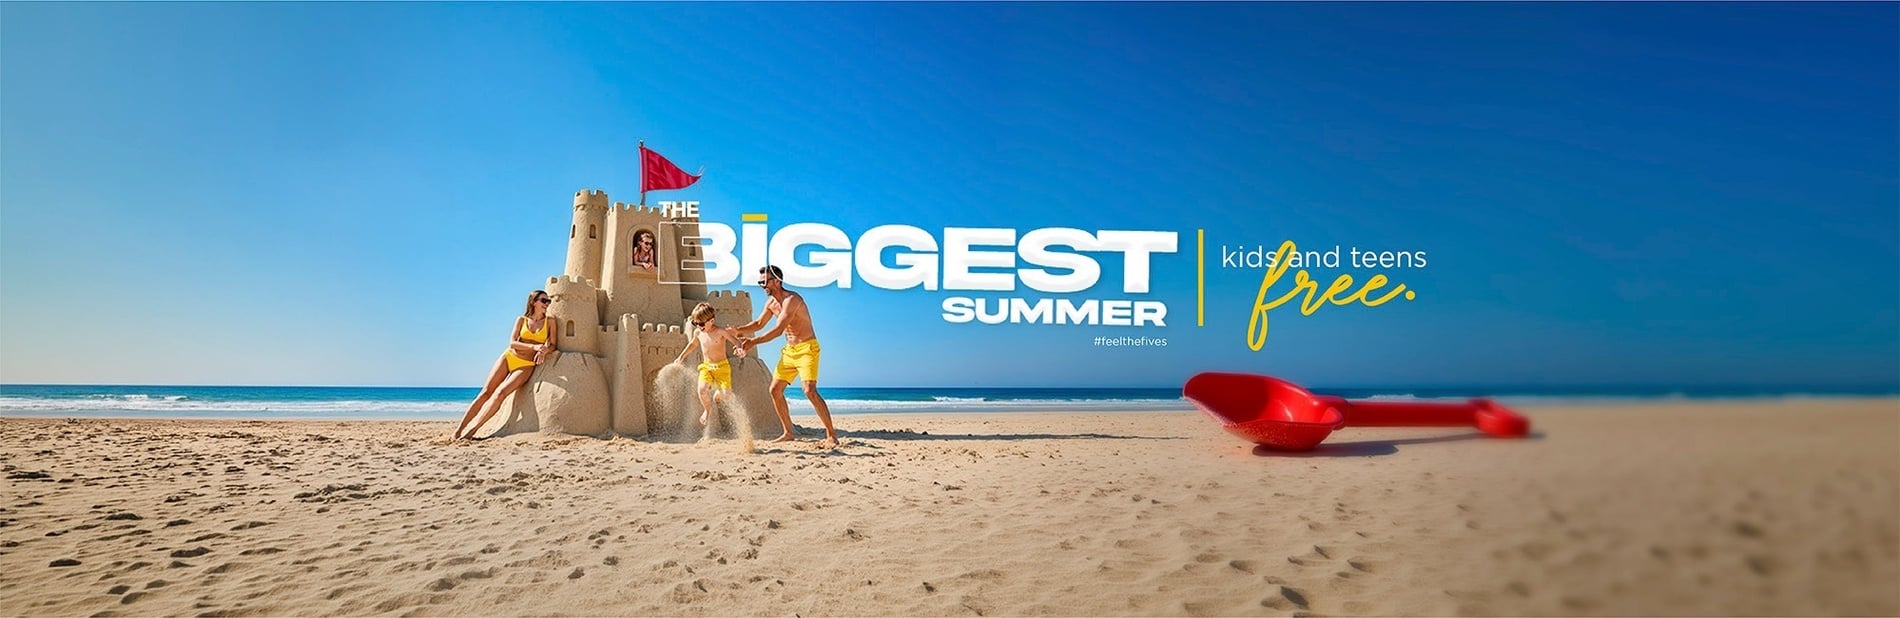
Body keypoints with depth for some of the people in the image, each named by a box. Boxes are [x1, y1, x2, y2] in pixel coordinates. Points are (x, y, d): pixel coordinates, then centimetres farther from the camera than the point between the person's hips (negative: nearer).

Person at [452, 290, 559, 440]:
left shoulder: (550, 321, 4)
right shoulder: (521, 320, 6)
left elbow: (553, 345, 0)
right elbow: (512, 343, -4)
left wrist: (543, 351, -23)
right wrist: (534, 346, -20)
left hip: (526, 365, -2)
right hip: (509, 357, 2)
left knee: (500, 393, -19)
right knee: (486, 392, -6)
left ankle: (471, 429, -19)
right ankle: (459, 428, -3)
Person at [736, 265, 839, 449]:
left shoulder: (792, 299, -20)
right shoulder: (771, 303, 7)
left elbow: (778, 330, -28)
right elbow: (759, 324, 22)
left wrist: (753, 342, -29)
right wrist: (737, 330, 7)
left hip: (807, 349, -9)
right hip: (789, 351, 9)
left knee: (809, 391, -22)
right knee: (775, 390, 8)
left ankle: (831, 435, -16)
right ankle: (788, 432, 19)